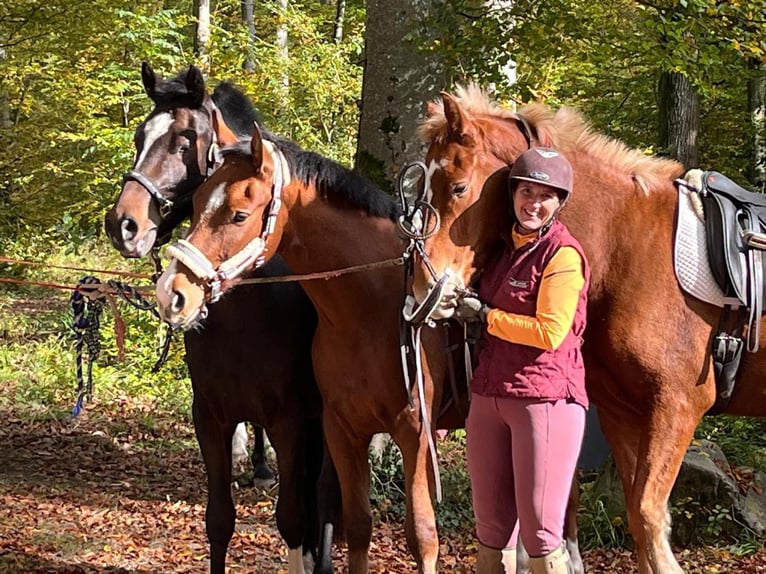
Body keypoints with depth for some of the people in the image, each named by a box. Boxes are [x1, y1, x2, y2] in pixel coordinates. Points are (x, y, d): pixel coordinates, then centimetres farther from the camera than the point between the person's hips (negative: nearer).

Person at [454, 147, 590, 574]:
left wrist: (484, 315, -9)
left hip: (546, 398, -8)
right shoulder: (504, 246, 13)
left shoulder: (563, 254, -10)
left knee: (540, 531, -6)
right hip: (490, 394, 8)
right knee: (492, 527, 12)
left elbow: (550, 331, -19)